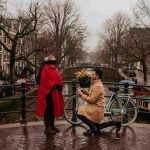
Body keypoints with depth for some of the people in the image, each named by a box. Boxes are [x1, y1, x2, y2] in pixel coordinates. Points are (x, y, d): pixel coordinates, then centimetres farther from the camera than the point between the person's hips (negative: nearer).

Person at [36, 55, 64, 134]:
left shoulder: (55, 70, 18)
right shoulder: (45, 69, -8)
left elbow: (59, 79, 14)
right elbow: (45, 81, -17)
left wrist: (60, 85, -6)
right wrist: (54, 85, -21)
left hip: (55, 92, 8)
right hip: (48, 93, -8)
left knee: (54, 109, 13)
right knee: (48, 110, -5)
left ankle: (52, 125, 24)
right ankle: (47, 128, 0)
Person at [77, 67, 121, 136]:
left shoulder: (97, 86, -21)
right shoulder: (96, 84, 12)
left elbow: (92, 100, -24)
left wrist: (82, 95, -14)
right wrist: (85, 93, 3)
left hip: (96, 108, -10)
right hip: (96, 108, 10)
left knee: (80, 113, -19)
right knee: (96, 126, 18)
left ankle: (93, 128, -10)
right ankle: (115, 123, 17)